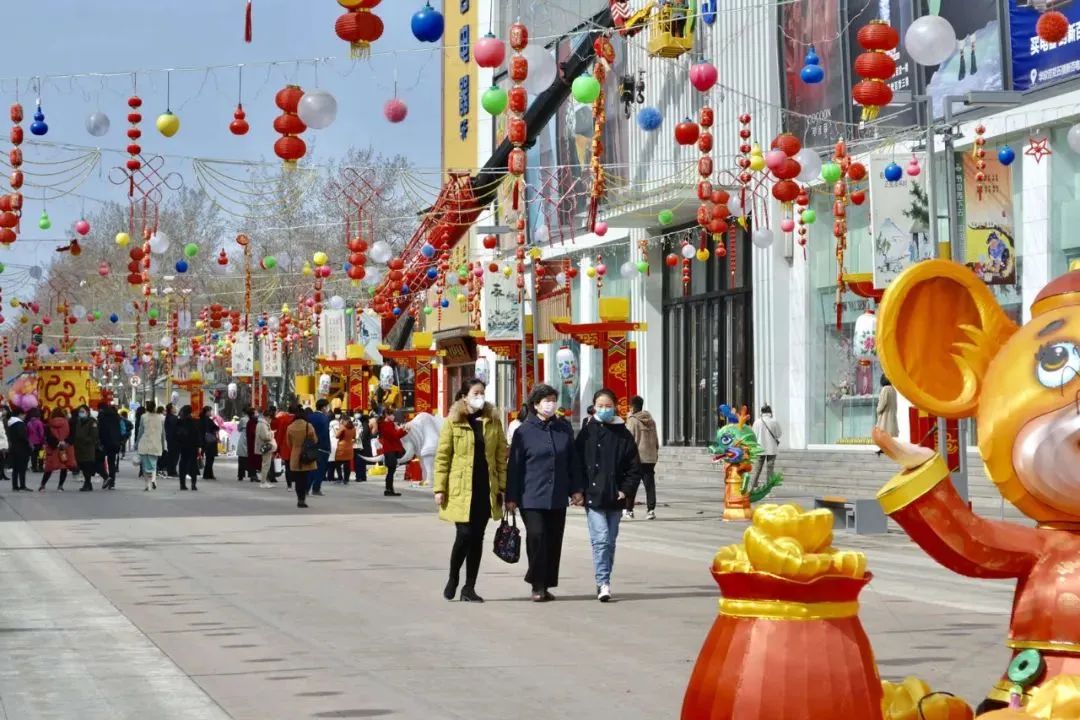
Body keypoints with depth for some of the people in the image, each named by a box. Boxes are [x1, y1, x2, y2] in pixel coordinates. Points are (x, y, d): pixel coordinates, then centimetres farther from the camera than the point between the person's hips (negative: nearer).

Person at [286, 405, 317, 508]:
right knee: (305, 478, 3)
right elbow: (315, 440, 0)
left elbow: (289, 443, 4)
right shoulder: (309, 426, -10)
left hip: (295, 457, 1)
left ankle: (300, 499, 13)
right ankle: (302, 499, -6)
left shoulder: (290, 427, -5)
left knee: (298, 479, 11)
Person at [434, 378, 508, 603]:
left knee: (477, 538, 6)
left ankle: (469, 587, 14)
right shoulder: (453, 422, 0)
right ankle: (453, 579, 14)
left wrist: (503, 486, 2)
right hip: (461, 489, -3)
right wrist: (439, 488, -7)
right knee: (465, 534, -10)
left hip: (486, 489, 3)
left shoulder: (493, 422, 9)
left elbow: (501, 455, 8)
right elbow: (442, 456, -1)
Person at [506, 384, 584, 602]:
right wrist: (511, 497, -2)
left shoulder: (564, 429, 9)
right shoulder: (524, 431, -2)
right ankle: (537, 586, -2)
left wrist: (576, 489, 9)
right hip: (532, 497, -4)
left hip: (557, 498, 4)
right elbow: (514, 466, 0)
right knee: (536, 536, -13)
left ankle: (546, 585, 16)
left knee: (554, 541, 6)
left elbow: (573, 461, 15)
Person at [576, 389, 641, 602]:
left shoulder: (623, 435, 6)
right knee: (601, 539, -12)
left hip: (615, 497, 3)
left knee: (610, 541, 8)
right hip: (593, 496, -2)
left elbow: (634, 468, 7)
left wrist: (625, 490, -3)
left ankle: (603, 583, 18)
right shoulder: (587, 433, 2)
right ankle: (603, 583, -14)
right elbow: (577, 463, 2)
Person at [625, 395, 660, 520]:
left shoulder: (632, 420, -9)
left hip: (637, 457, -5)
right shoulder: (651, 420, 10)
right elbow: (656, 439, 14)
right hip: (651, 457, 5)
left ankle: (629, 510, 10)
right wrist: (656, 452, 22)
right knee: (650, 484, 4)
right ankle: (651, 509, -2)